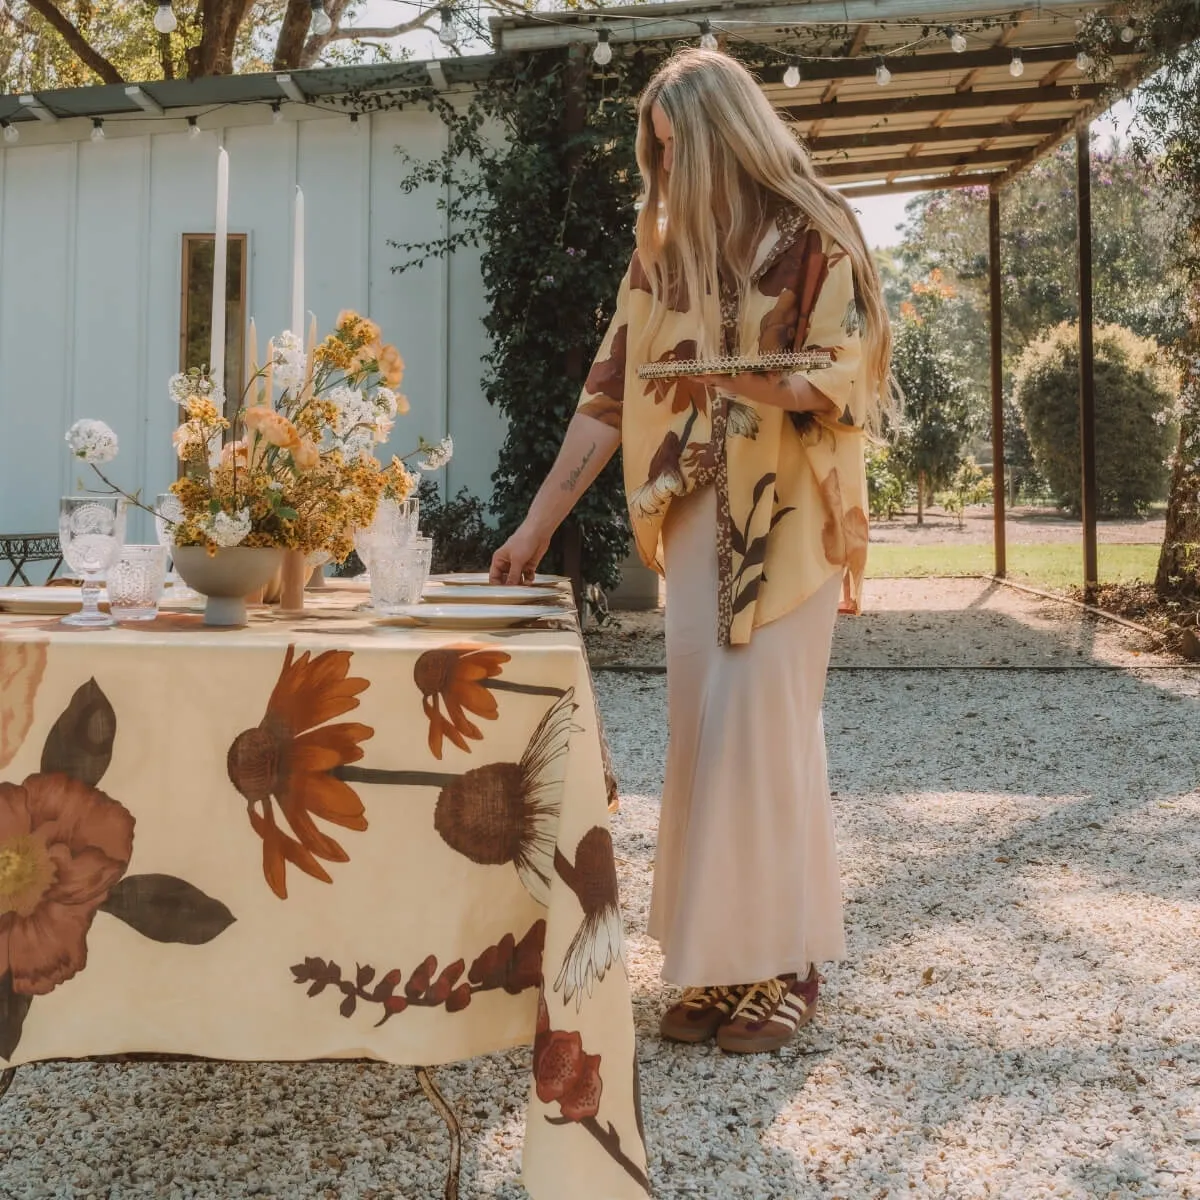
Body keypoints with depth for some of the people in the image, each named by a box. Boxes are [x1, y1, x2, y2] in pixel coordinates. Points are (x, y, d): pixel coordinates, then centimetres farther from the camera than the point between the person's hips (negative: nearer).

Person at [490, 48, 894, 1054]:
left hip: (788, 520, -5)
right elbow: (611, 394, 9)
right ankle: (716, 959, 14)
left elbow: (843, 385, -8)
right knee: (703, 734, 4)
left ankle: (782, 963, 8)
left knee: (765, 731, -6)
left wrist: (735, 376, -25)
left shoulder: (811, 237, -3)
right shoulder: (666, 251, 12)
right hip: (697, 518, 5)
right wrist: (538, 522, 5)